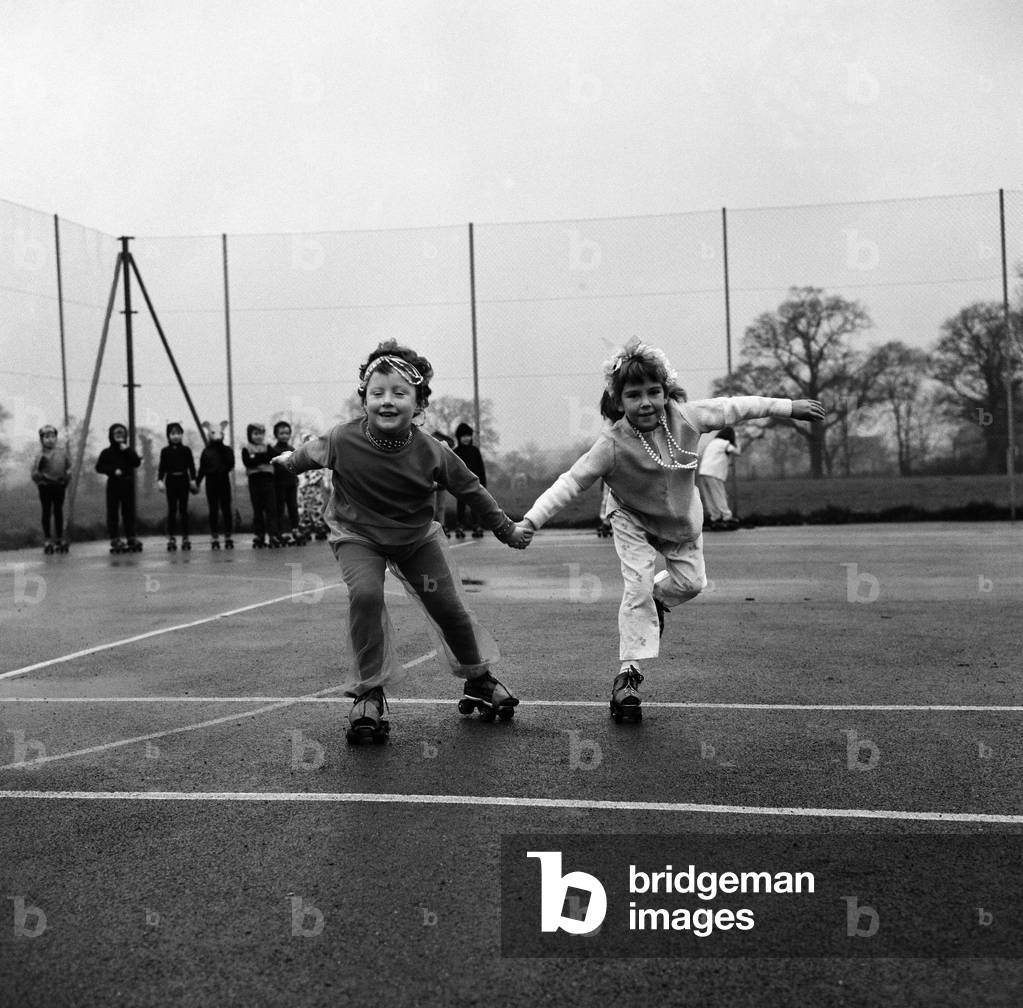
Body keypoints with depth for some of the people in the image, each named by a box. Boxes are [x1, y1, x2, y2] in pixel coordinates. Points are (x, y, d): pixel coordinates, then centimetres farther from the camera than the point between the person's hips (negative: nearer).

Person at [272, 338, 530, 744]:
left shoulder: (430, 452, -24)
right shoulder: (343, 440, -26)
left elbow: (470, 490, -9)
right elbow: (313, 451, -1)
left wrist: (507, 530, 1)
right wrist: (289, 461, 20)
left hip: (416, 536, 2)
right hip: (357, 534, -1)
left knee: (448, 607, 2)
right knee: (365, 594, -27)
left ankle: (478, 680, 30)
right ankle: (369, 694, -11)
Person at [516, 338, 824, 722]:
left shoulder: (687, 417, -23)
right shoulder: (613, 445, -32)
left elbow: (733, 407, -9)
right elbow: (570, 482, -34)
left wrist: (790, 407, 0)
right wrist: (531, 519, -44)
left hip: (682, 519, 4)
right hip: (634, 522, -4)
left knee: (691, 583, 8)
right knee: (637, 587, -18)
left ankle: (657, 598, 44)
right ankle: (628, 674, -9)